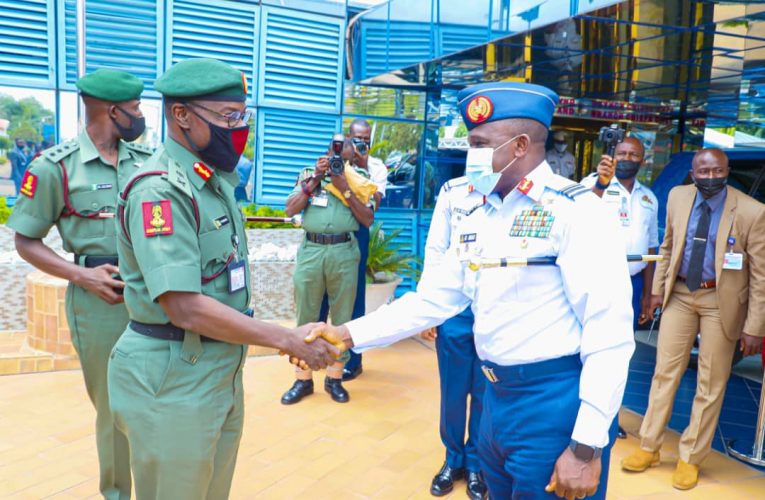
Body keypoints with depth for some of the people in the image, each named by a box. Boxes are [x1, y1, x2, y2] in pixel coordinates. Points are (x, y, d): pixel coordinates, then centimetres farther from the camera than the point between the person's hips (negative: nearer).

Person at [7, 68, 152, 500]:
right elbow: (26, 242, -2)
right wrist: (81, 275, -14)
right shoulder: (55, 166, -7)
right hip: (101, 300, -4)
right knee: (115, 408, 9)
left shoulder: (147, 160, 6)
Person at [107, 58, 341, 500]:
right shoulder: (161, 190, -21)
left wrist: (287, 339, 9)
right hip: (174, 380, -8)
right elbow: (185, 307, -27)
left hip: (222, 371, 8)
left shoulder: (217, 181, 8)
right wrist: (287, 339, -23)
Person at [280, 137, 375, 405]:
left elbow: (368, 219, 0)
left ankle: (334, 377, 19)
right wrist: (316, 179, -3)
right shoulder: (309, 174, 12)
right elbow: (291, 209, 1)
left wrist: (346, 189, -7)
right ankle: (303, 378, 16)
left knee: (342, 318, 6)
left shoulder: (358, 180, 9)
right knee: (306, 317, 5)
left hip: (344, 253, 0)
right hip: (311, 250, 1)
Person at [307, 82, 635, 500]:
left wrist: (586, 447, -19)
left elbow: (609, 335, -19)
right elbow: (432, 298, 8)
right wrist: (348, 334, -1)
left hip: (555, 403, -7)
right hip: (497, 398, 7)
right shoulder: (479, 221, 8)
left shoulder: (575, 211, -15)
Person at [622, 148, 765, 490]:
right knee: (665, 372, 9)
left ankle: (690, 458, 24)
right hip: (680, 294, 3)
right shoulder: (677, 197, -2)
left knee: (711, 383, 7)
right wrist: (658, 289, 8)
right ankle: (649, 448, 23)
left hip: (720, 300, -3)